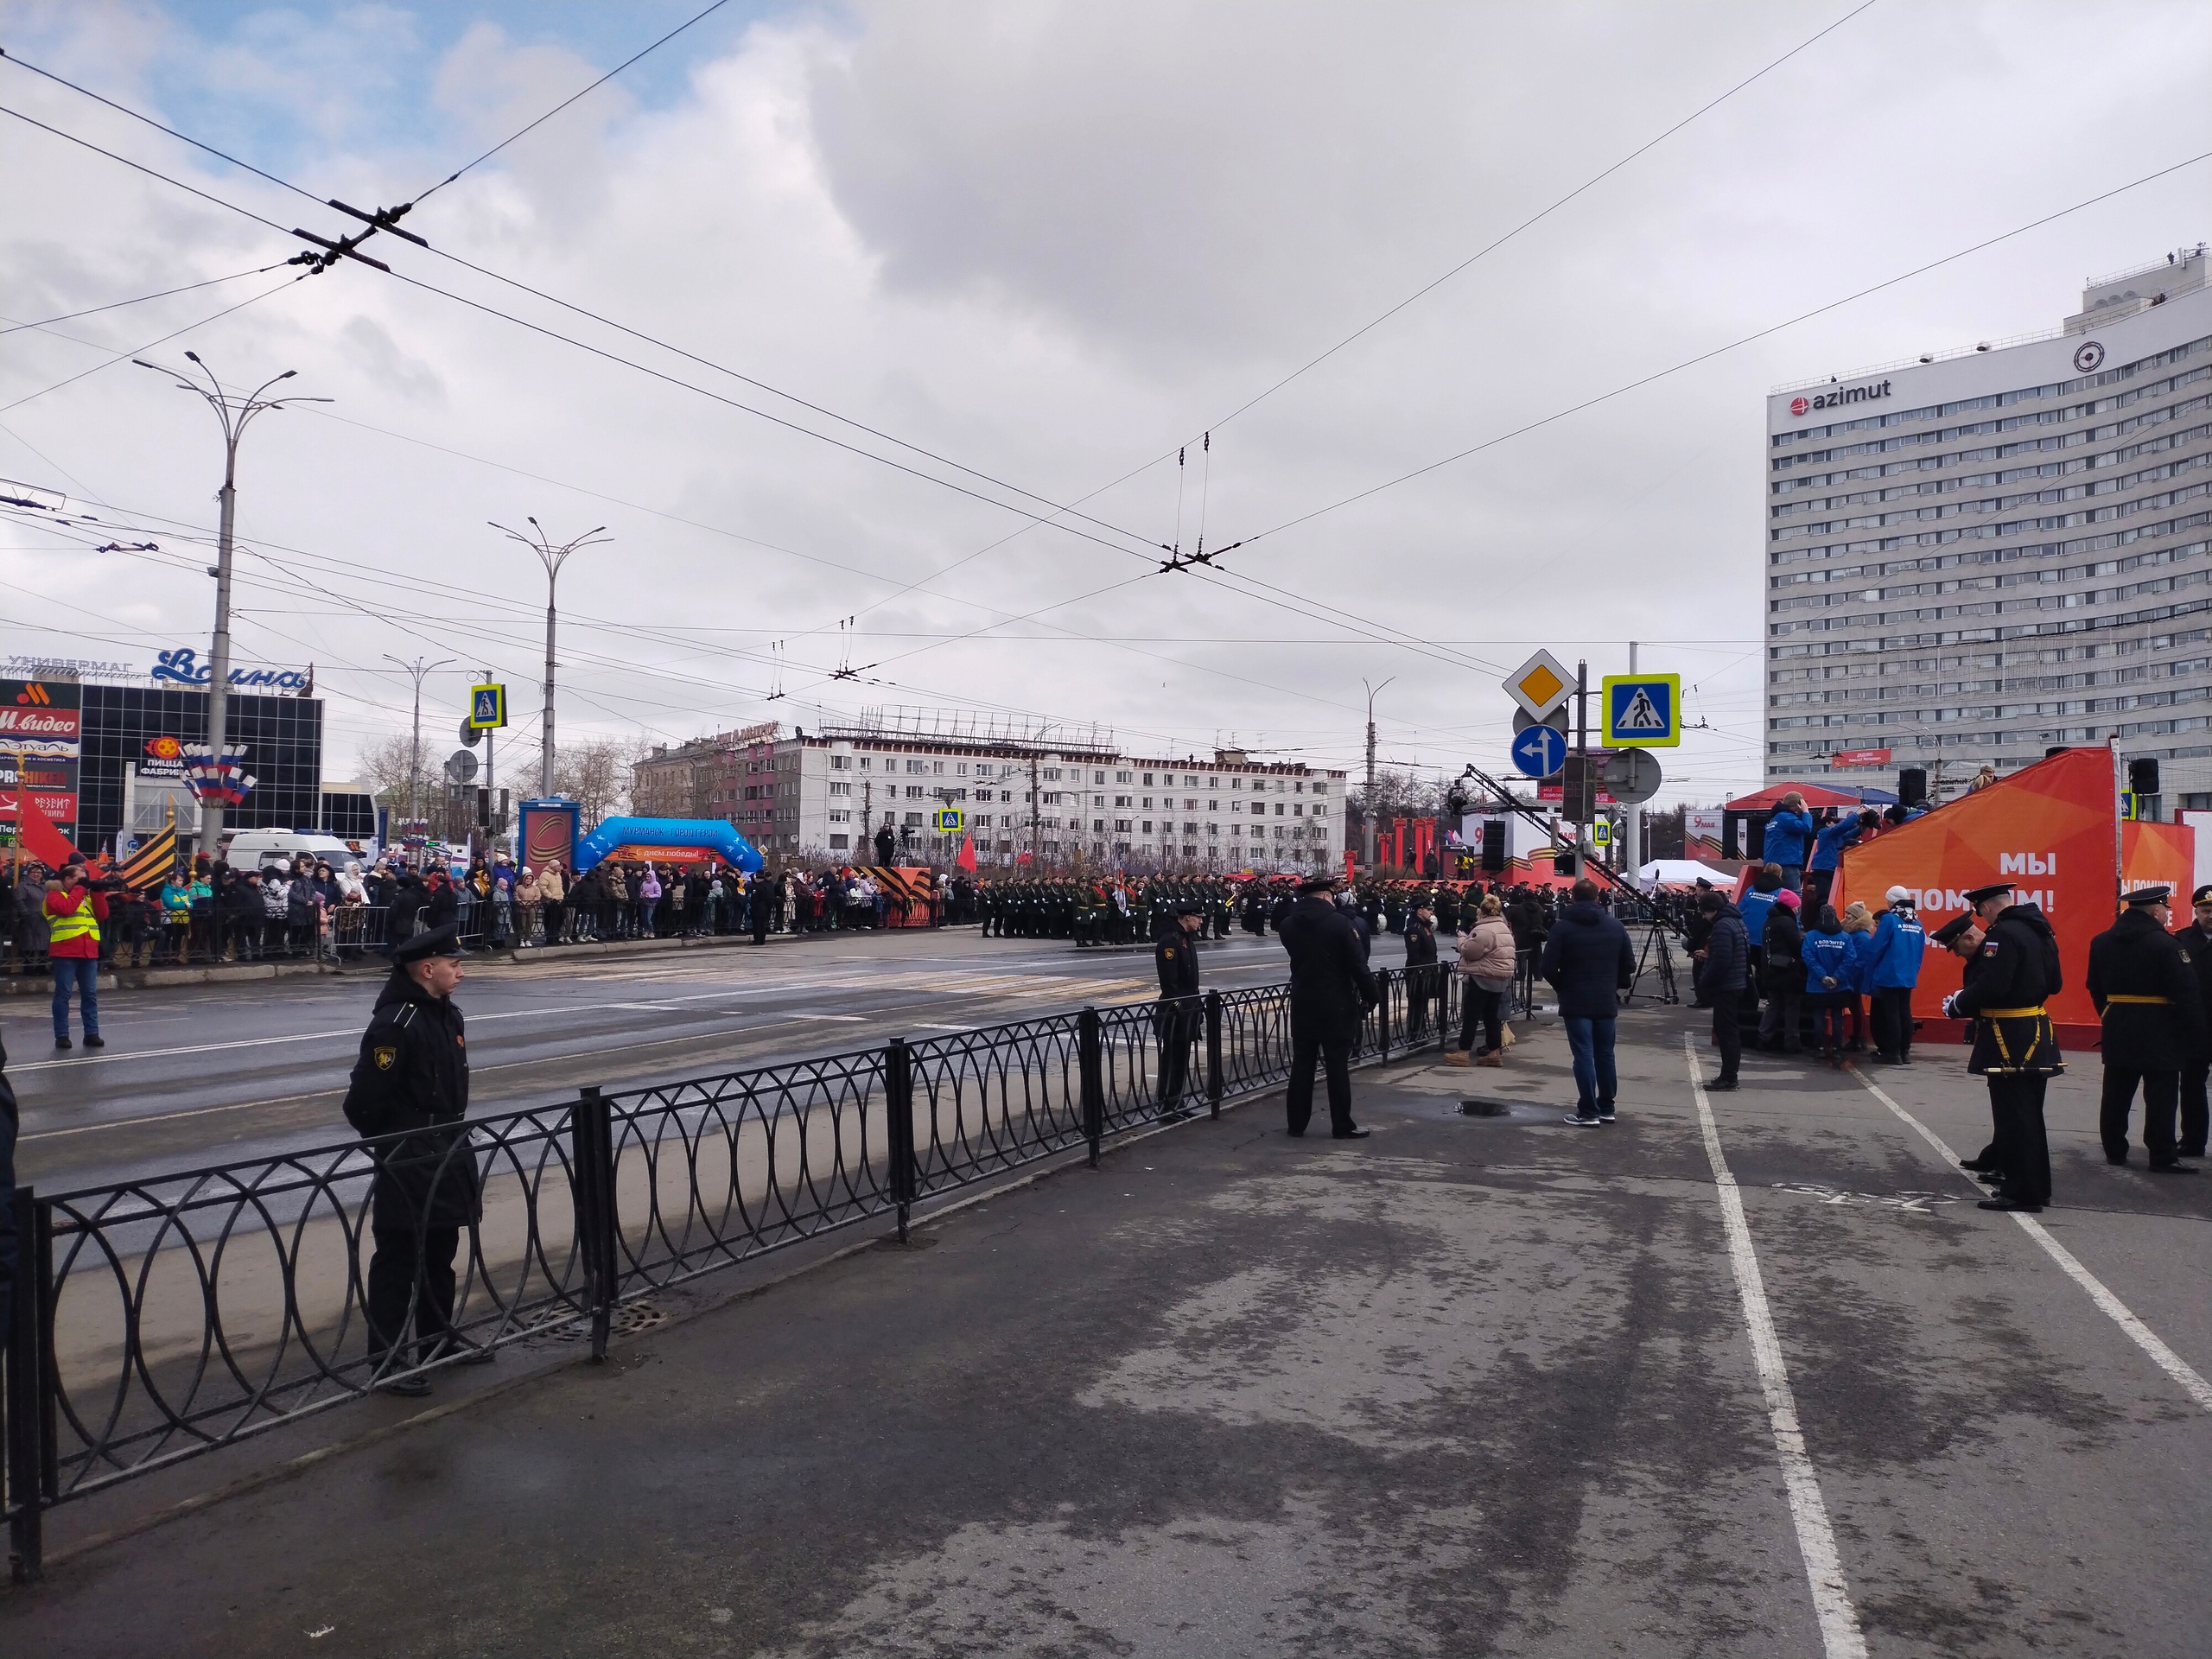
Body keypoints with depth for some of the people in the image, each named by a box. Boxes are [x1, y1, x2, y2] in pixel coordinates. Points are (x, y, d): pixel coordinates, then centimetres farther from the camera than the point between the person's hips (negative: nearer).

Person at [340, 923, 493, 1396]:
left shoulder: (447, 1014, 8)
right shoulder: (394, 1024, -21)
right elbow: (365, 1101, -21)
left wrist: (454, 1140, 16)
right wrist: (392, 1147, -8)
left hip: (447, 1160, 9)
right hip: (407, 1166, -9)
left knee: (440, 1254, 19)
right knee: (398, 1261, 1)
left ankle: (438, 1340, 33)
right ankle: (386, 1361, 11)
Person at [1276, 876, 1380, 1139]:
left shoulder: (1287, 925, 1)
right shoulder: (1341, 923, -14)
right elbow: (1358, 966, -15)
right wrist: (1372, 996, -4)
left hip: (1302, 1005, 4)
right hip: (1336, 1006, -4)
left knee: (1301, 1064, 9)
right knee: (1337, 1066, 1)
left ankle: (1297, 1124, 13)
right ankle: (1342, 1126, 7)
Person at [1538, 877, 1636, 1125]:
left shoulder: (1562, 927, -8)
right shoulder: (1615, 926, 5)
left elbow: (1548, 968, -12)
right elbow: (1629, 965, 5)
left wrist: (1562, 986, 6)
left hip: (1576, 1002, -4)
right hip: (1607, 1001, 4)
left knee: (1584, 1055, -3)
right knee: (1605, 1054, 14)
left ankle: (1588, 1112, -3)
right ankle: (1606, 1108, 22)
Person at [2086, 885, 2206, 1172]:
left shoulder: (2101, 942, 5)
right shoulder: (2166, 944, -15)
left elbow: (2095, 988, 12)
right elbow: (2186, 994, -15)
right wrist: (2195, 1035, -9)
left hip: (2117, 1030, 6)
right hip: (2159, 1033, -6)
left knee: (2116, 1094, 11)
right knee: (2160, 1095, 1)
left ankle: (2114, 1151, 18)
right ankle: (2163, 1157, 5)